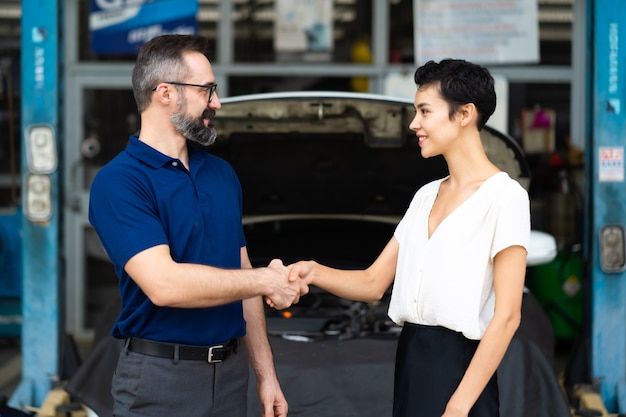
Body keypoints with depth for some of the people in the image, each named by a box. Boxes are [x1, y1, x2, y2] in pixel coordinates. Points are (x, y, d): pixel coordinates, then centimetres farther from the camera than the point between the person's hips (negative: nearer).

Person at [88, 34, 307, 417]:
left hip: (231, 371, 6)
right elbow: (164, 284, -24)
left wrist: (265, 374, 11)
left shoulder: (222, 174, 10)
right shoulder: (118, 182, -12)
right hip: (162, 375, -6)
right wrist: (266, 280, -14)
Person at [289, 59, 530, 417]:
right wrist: (314, 272, -7)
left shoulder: (504, 196, -10)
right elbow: (373, 284, 11)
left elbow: (507, 315, -15)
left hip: (458, 365, -7)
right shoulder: (426, 196, 13)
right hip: (410, 360, 7)